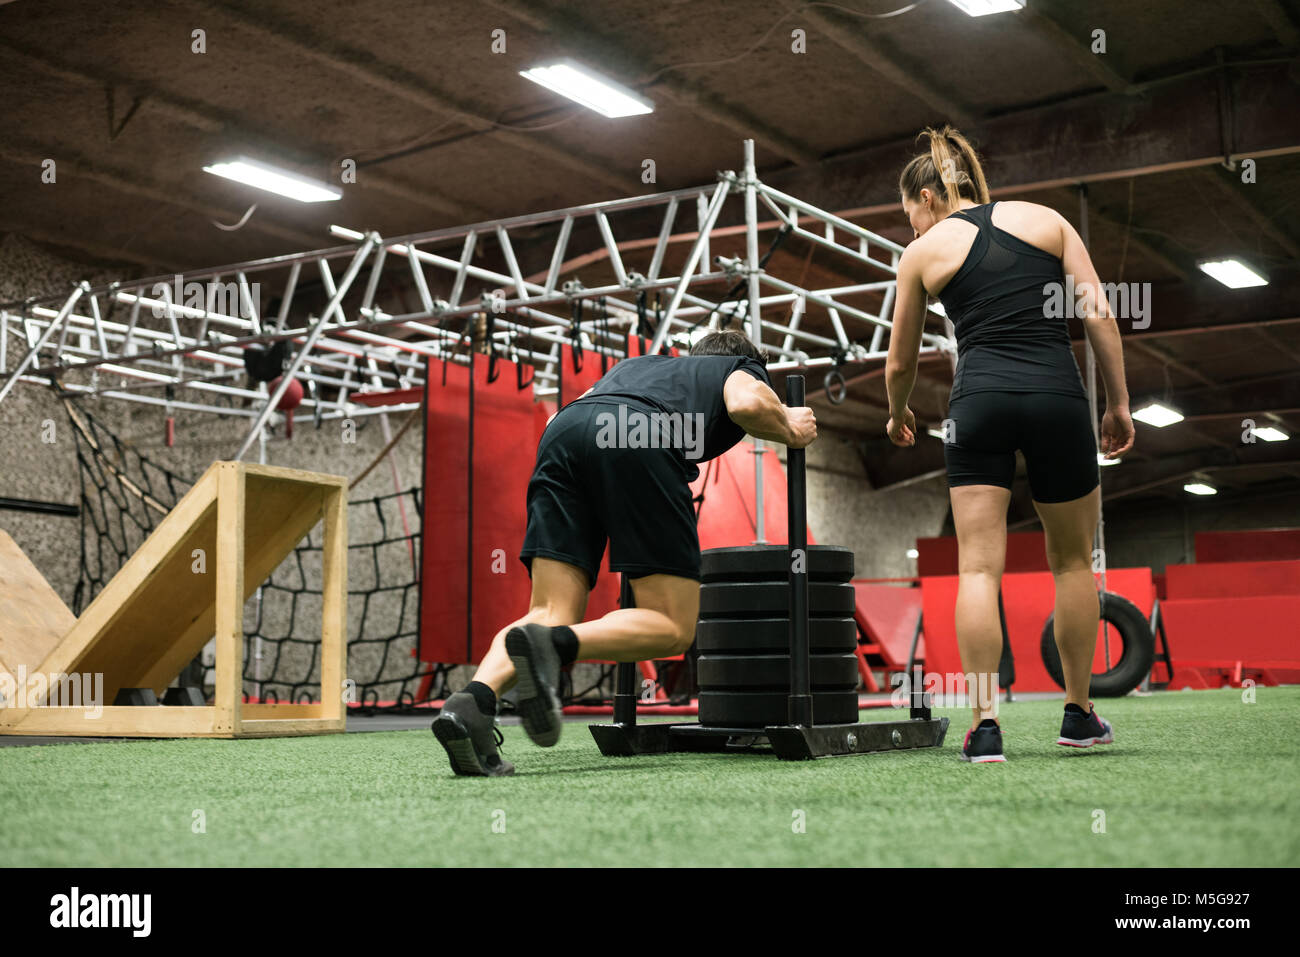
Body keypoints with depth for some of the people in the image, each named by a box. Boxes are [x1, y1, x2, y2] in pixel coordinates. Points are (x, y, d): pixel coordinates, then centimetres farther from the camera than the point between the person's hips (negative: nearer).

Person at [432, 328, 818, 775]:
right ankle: (553, 644, -27)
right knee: (672, 628, 0)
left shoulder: (638, 363, 45)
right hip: (641, 440, -5)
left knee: (551, 616, 2)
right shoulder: (744, 368, 32)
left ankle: (474, 700, -26)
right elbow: (747, 404, 7)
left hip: (563, 430, 5)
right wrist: (790, 430, 27)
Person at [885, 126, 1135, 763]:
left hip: (980, 399, -1)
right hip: (1058, 395, 2)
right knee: (1072, 559, 16)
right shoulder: (1044, 219, 14)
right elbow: (1099, 312, 5)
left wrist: (898, 415, 36)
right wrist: (1118, 401, 10)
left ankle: (984, 725, -10)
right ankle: (1079, 714, 24)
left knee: (978, 567, -1)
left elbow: (901, 362, 17)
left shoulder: (923, 253, 11)